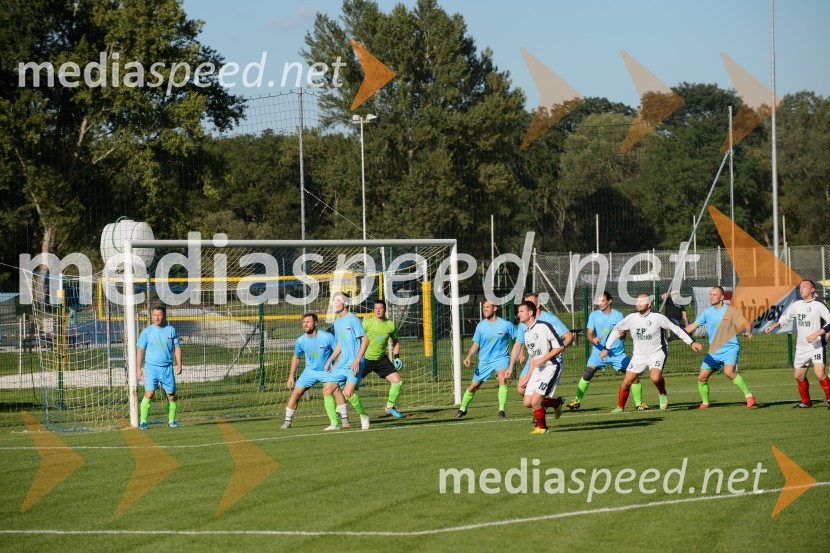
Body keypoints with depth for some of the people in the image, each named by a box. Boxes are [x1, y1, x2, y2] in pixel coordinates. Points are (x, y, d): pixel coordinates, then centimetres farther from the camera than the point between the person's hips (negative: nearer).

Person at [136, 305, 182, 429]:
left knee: (171, 396, 4)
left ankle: (171, 421, 18)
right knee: (149, 393, -15)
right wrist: (138, 368, 0)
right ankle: (143, 422, -12)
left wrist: (179, 364, 3)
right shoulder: (147, 332, 2)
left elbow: (177, 347, 12)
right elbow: (140, 350, 5)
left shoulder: (171, 330, 6)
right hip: (151, 368, -2)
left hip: (167, 368, 2)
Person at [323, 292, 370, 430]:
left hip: (354, 365, -9)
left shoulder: (353, 319, -10)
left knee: (348, 392, -23)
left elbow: (365, 340, -14)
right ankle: (334, 423, 8)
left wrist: (357, 360, -21)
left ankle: (363, 416, 0)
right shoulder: (337, 322, 16)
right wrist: (331, 360, 19)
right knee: (327, 390, 1)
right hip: (341, 364, 9)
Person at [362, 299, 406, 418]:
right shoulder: (368, 323, -14)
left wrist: (397, 357, 3)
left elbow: (395, 341, 14)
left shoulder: (391, 325, -2)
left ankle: (390, 407, 13)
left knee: (397, 381, -5)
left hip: (382, 359, 3)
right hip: (366, 359, -3)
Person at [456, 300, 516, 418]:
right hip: (484, 360, 3)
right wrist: (469, 356, -10)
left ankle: (501, 409, -25)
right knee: (473, 387, 9)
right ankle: (463, 408, 33)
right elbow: (476, 344, 5)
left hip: (500, 358, -3)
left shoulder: (506, 325, -11)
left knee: (502, 378, -32)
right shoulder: (481, 326, -1)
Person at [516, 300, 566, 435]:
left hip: (551, 367, -8)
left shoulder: (544, 326, -14)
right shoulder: (527, 333, 13)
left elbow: (560, 346, -16)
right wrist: (528, 378, 19)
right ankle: (557, 402, 23)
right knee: (527, 402, 1)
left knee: (535, 401, -16)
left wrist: (542, 359, -20)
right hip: (537, 370, 8)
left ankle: (542, 427, 7)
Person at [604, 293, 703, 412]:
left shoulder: (657, 317, -14)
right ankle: (620, 407, 19)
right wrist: (606, 348, 5)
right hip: (639, 355, 4)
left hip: (657, 353, -4)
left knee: (655, 377, -30)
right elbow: (616, 331, 9)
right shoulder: (632, 318, -4)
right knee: (626, 382, -2)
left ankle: (663, 394, 1)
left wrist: (691, 342, -9)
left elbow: (675, 329, -7)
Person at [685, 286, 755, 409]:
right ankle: (705, 403, 21)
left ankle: (749, 396, -21)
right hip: (714, 352, 5)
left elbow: (746, 324, -3)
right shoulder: (707, 312, 8)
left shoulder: (731, 311, -5)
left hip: (730, 348, -5)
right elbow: (693, 326, 16)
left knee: (729, 372, -30)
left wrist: (748, 332, -26)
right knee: (702, 378, 0)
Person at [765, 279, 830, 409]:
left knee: (819, 373, -23)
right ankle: (806, 401, 30)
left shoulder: (818, 305, -11)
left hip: (817, 345, -7)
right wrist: (773, 326, 16)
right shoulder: (796, 305, 9)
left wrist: (816, 334, -25)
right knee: (799, 376, 11)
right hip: (801, 347, 7)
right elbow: (785, 317, 27)